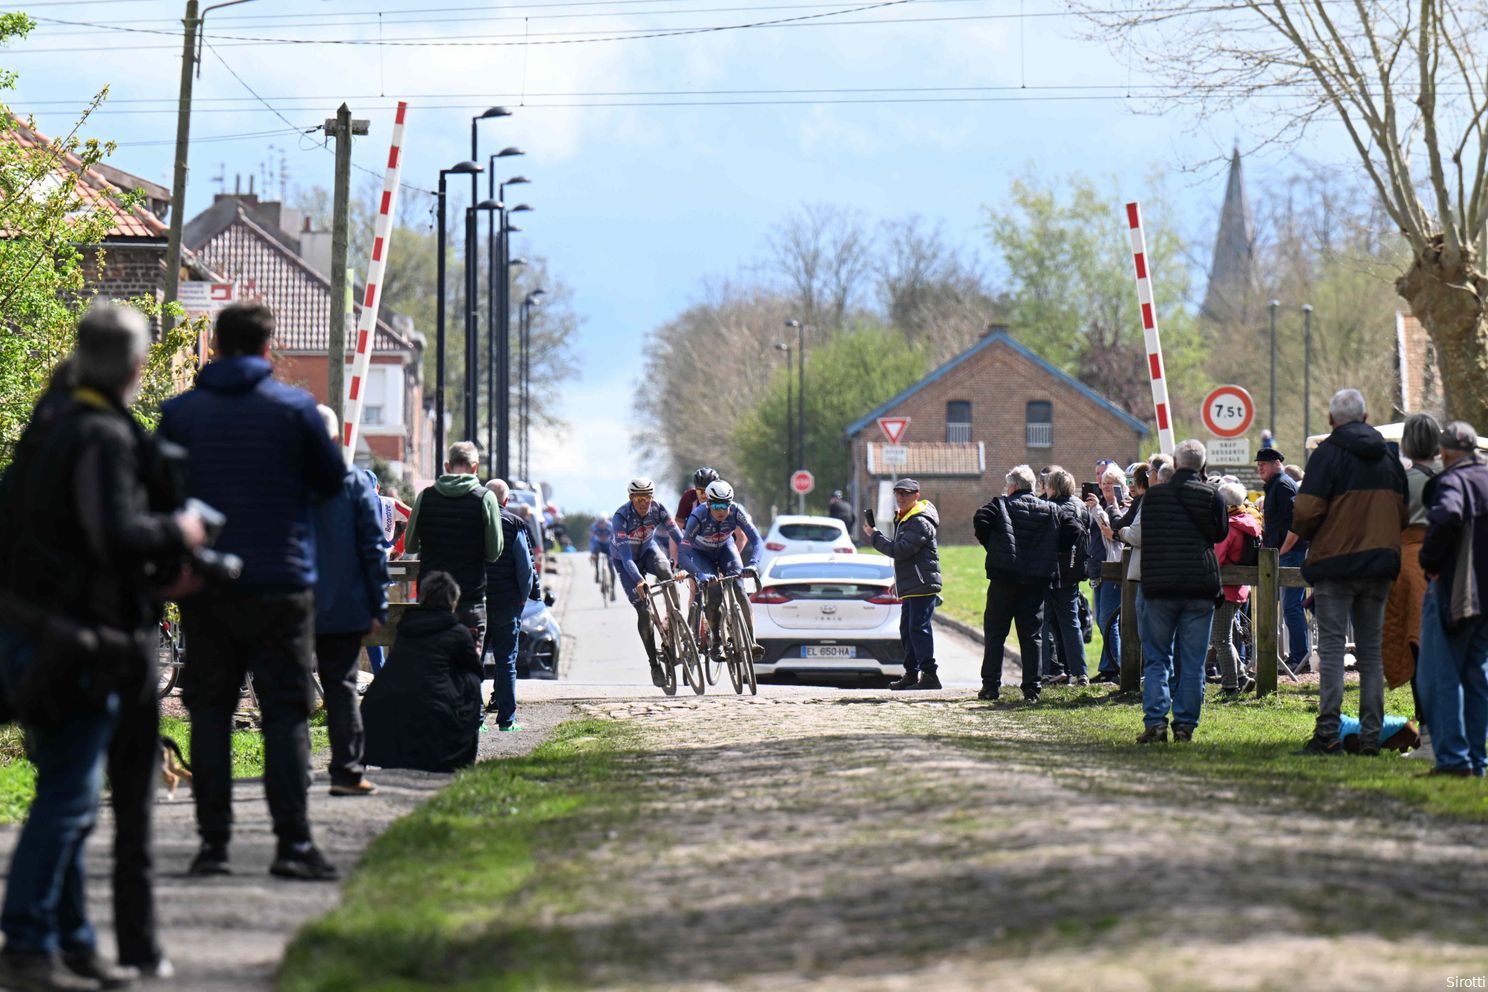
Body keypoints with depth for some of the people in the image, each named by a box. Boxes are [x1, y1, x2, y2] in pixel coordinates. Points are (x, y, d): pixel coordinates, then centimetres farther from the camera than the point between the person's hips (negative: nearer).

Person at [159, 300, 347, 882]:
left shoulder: (180, 413, 2)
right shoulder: (294, 407, -3)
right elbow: (332, 481, 7)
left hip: (205, 587, 2)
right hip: (281, 584, -2)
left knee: (209, 709, 7)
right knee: (286, 712, 1)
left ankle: (213, 841, 2)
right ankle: (292, 842, -5)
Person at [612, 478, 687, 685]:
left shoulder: (658, 510, -21)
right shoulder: (621, 517, -31)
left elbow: (678, 538, -23)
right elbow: (625, 555, -37)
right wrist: (638, 580, -51)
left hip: (648, 550, 2)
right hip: (627, 561, -2)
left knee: (666, 573, -34)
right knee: (644, 611, -12)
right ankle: (654, 664, -4)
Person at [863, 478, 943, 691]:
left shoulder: (920, 522, -14)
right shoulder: (903, 519, 19)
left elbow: (900, 550, -21)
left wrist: (874, 536, -13)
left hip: (922, 585, -11)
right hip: (910, 587, 11)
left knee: (919, 628, -13)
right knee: (907, 630, 14)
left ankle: (929, 675, -14)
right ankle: (911, 674, 20)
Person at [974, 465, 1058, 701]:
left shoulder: (1001, 504, -2)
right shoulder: (1049, 510, 9)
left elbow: (980, 521, -17)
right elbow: (1059, 539, 3)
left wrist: (991, 546, -3)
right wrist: (1046, 564, 12)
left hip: (1005, 577, -3)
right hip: (1037, 580, 3)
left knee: (995, 633, 5)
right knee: (1031, 634, 7)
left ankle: (991, 685, 1)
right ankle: (1031, 688, 2)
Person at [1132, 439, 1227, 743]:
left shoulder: (1153, 495, 1)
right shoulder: (1212, 496, -1)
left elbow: (1139, 535, 10)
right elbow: (1220, 533, 10)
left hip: (1159, 586, 0)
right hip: (1201, 587, 0)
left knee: (1156, 658, 6)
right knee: (1192, 662, 6)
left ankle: (1155, 722, -5)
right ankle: (1185, 724, 2)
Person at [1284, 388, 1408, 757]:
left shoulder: (1328, 453, -7)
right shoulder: (1388, 456, 11)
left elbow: (1308, 509, -15)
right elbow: (1404, 514, 12)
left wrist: (1295, 534, 4)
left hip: (1335, 562, -5)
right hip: (1379, 566, 5)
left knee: (1331, 647, -5)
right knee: (1370, 650, 9)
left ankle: (1327, 733, -12)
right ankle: (1370, 736, 6)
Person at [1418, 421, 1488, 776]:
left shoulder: (1452, 481, -11)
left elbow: (1446, 516, -32)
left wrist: (1431, 562, -18)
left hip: (1453, 591, -7)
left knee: (1441, 676, -5)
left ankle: (1453, 757, -13)